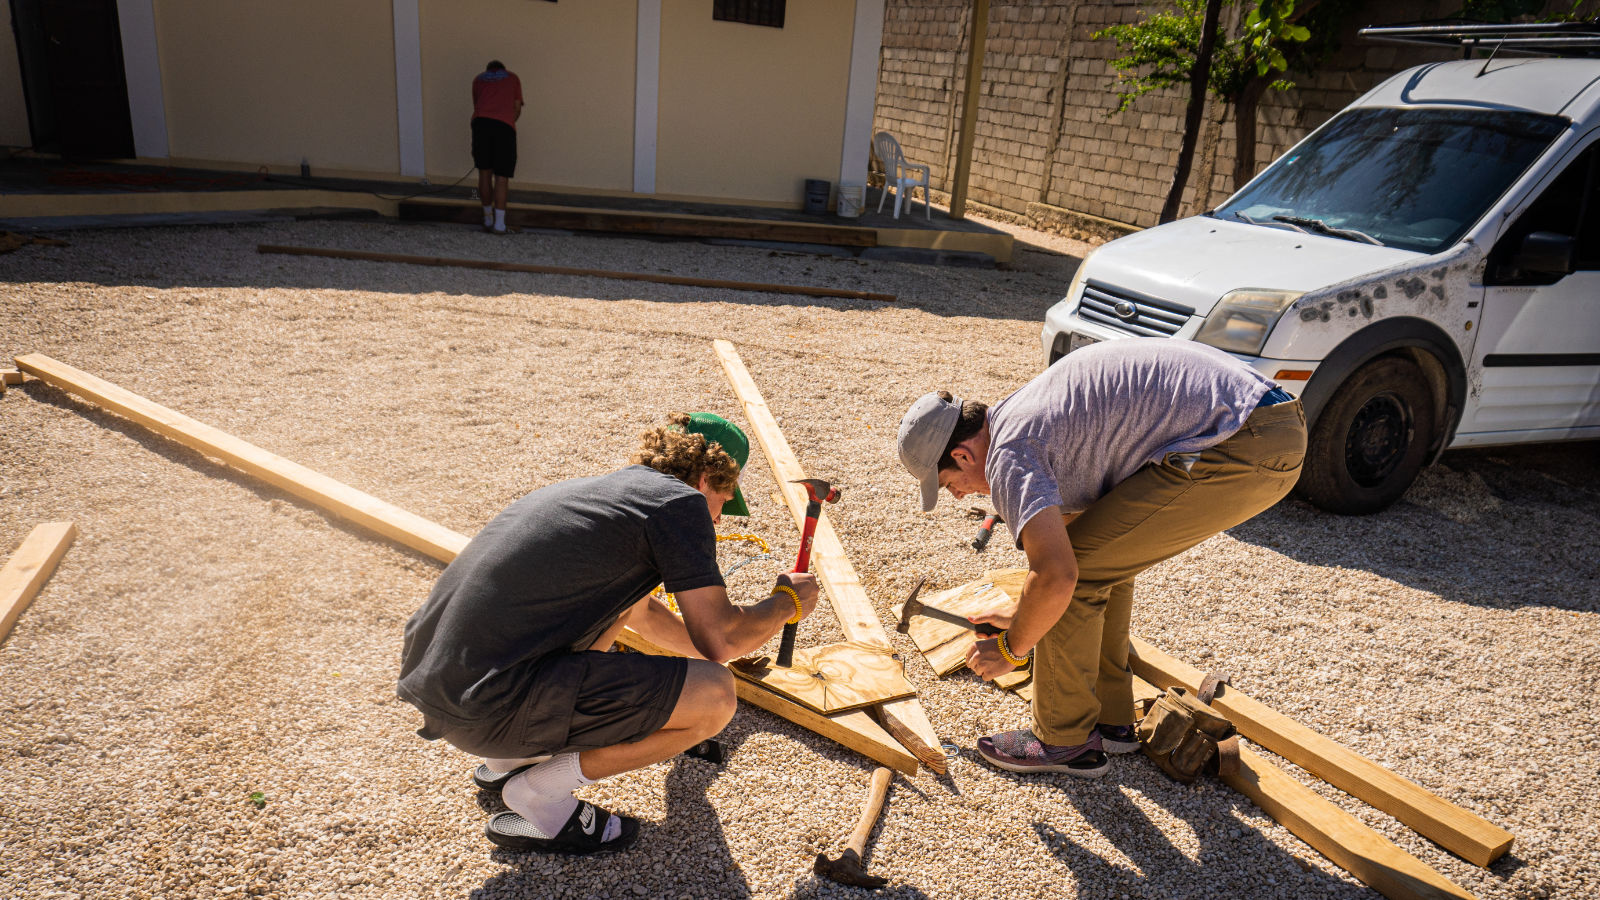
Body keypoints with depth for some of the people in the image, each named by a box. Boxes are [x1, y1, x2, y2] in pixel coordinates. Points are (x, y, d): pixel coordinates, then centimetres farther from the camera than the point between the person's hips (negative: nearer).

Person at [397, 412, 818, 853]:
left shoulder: (596, 487, 22)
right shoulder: (679, 500, -4)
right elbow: (720, 637, -8)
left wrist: (714, 652, 54)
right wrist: (787, 601, 13)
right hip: (489, 707, -10)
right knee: (714, 695, -7)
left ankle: (511, 756, 22)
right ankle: (537, 793, 3)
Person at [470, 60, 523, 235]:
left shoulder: (478, 79, 27)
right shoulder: (513, 79, 23)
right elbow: (517, 109, 16)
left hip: (481, 122, 2)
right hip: (505, 125, -2)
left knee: (484, 172, 12)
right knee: (501, 176, 1)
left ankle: (488, 219, 18)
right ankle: (499, 223, -5)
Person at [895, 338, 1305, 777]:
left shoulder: (1008, 452, -11)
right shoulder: (1025, 413, 20)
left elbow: (1056, 574, -22)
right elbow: (1068, 525, 34)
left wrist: (1012, 648, -1)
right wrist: (1022, 616, 42)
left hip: (1243, 451, -10)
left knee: (1080, 565, -3)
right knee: (1101, 555, 19)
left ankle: (1064, 740, 12)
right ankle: (1110, 719, 28)